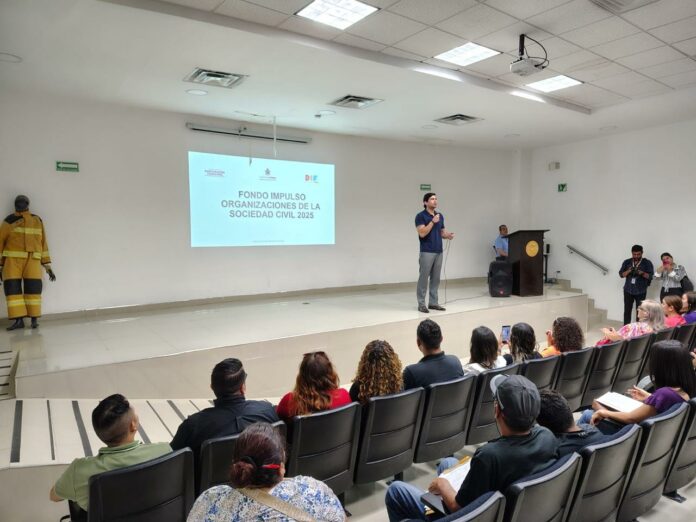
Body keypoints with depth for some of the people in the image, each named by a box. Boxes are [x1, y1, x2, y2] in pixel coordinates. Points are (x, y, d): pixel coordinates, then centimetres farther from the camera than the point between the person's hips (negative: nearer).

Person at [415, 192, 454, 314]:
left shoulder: (440, 216, 13)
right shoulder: (420, 216, -8)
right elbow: (422, 233, -18)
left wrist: (448, 235, -3)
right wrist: (433, 222, -21)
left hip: (439, 252, 7)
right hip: (426, 252, -7)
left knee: (436, 279, 9)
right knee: (423, 278, -3)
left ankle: (433, 302, 17)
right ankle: (421, 303, 4)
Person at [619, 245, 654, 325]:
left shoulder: (647, 263, 0)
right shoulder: (627, 262, 7)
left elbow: (650, 276, -4)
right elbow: (621, 274, 4)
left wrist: (642, 273, -21)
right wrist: (628, 271, -14)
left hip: (641, 291, -2)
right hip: (628, 290, 2)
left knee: (639, 311, -2)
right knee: (627, 310, 4)